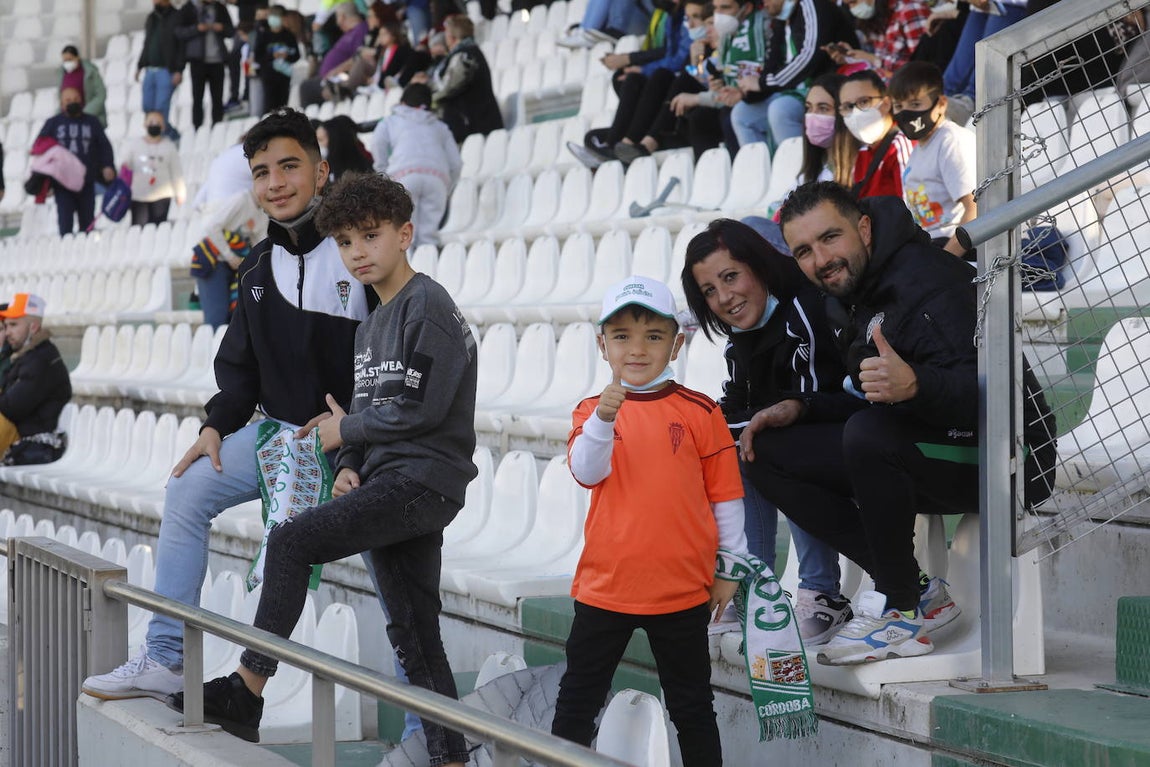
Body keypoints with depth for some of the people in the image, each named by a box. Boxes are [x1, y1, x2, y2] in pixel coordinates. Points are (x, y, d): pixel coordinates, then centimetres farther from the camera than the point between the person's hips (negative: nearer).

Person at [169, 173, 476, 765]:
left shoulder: (428, 305, -8)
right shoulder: (370, 326, 21)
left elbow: (424, 407, -17)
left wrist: (346, 430, -5)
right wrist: (349, 467, 3)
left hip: (424, 481, -10)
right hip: (387, 483, 10)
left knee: (291, 541, -18)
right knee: (413, 633, 7)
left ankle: (246, 691, -13)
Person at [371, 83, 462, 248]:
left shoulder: (390, 121, 30)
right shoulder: (440, 126, 36)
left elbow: (377, 141, 7)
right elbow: (456, 163, 22)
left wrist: (382, 170, 15)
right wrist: (446, 191, 31)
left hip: (405, 173, -2)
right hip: (438, 174, 2)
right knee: (429, 233, 1)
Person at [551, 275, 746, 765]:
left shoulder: (700, 413, -3)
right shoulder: (591, 410, 3)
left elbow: (725, 495, 2)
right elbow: (586, 471, -14)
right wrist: (604, 420, -30)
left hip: (682, 590, -1)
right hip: (604, 586, 2)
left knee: (692, 707, 10)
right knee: (577, 701, 9)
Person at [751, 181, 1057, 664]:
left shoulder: (926, 283, -22)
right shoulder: (844, 296, 6)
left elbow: (984, 394, -35)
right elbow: (853, 396, 20)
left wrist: (914, 385, -54)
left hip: (992, 459, -10)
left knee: (868, 435, -36)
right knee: (768, 453, -2)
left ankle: (904, 608, -18)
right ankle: (917, 592, -7)